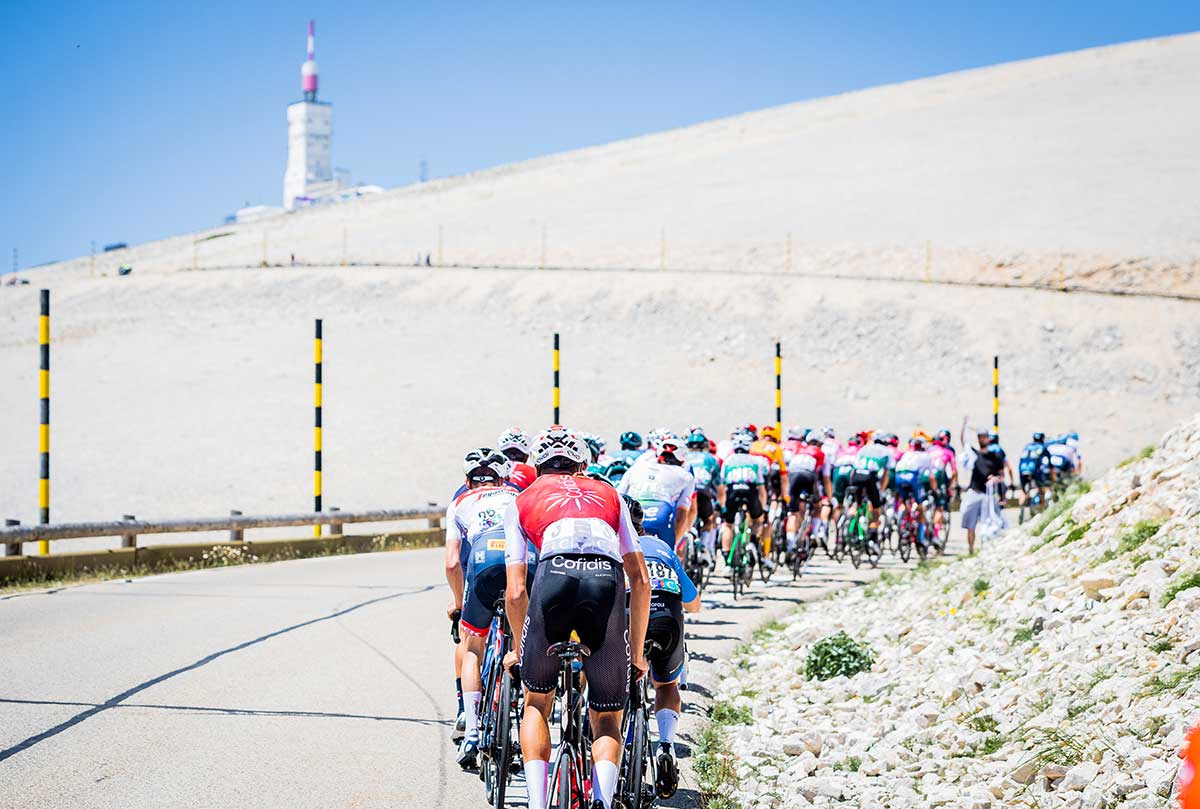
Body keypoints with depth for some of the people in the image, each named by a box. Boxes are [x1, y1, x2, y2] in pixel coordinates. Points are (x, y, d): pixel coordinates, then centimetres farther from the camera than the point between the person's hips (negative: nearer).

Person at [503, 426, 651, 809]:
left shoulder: (522, 501, 30)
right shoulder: (608, 494, 34)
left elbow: (516, 592, 22)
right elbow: (640, 580, 28)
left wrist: (519, 649, 38)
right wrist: (636, 652, 36)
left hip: (555, 575, -1)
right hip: (607, 580, 1)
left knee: (536, 704, 23)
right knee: (607, 720, 15)